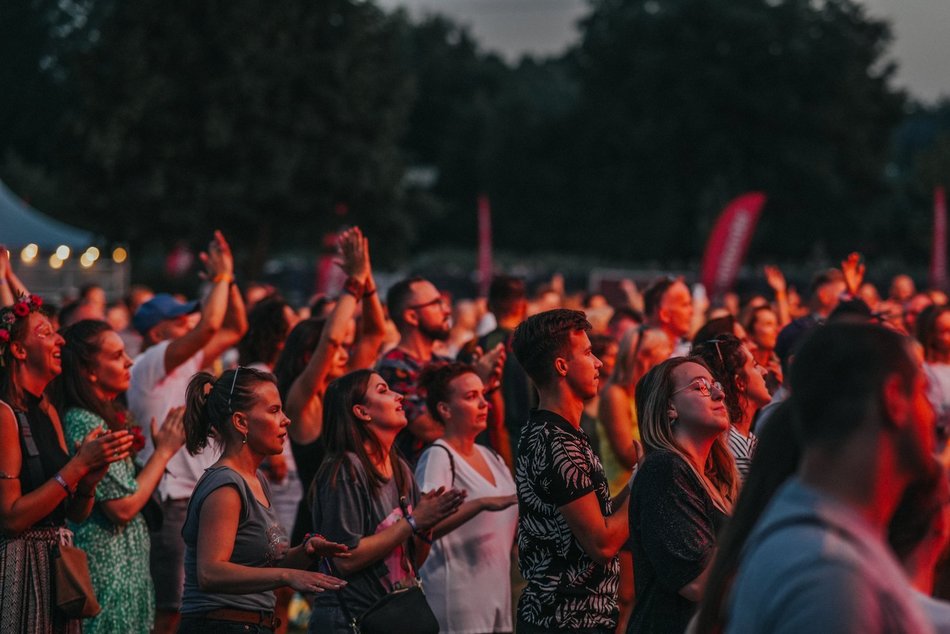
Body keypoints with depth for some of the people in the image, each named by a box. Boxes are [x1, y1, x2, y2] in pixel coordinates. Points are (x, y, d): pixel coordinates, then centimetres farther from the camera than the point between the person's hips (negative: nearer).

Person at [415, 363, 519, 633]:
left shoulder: (491, 458, 13)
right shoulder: (437, 457, -10)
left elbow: (511, 523, 22)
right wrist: (482, 503, -35)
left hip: (497, 593, 7)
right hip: (458, 598, -7)